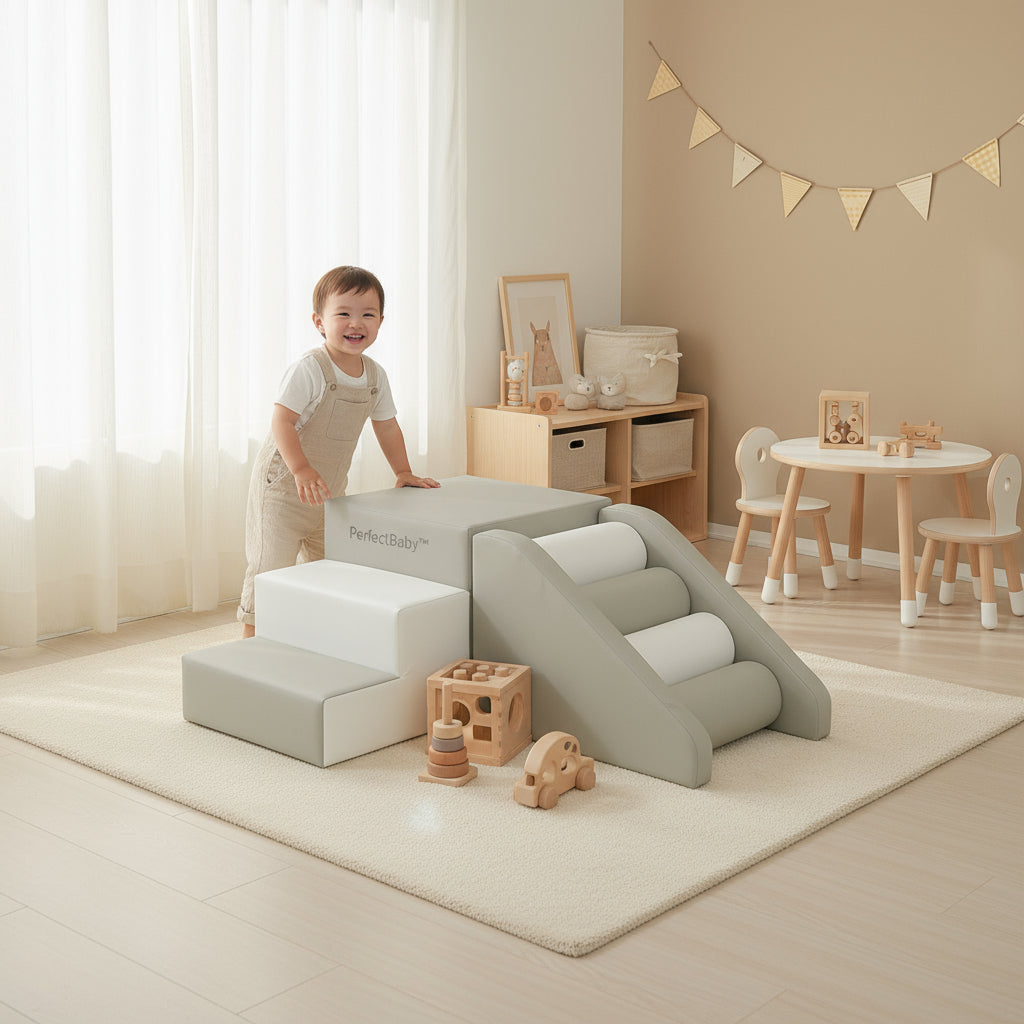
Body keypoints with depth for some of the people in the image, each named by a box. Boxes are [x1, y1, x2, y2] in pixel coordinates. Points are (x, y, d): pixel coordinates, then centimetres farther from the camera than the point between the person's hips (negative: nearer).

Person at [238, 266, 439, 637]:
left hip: (330, 491, 7)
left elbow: (386, 426, 15)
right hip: (282, 485, -7)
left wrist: (403, 472, 13)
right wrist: (301, 469, -37)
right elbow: (281, 420, -27)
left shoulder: (375, 375, 2)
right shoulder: (309, 369, -21)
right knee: (269, 571, -4)